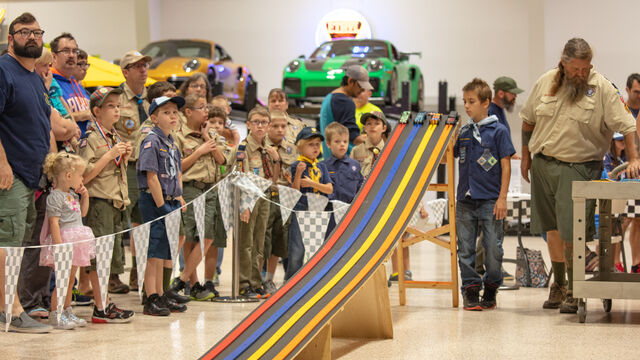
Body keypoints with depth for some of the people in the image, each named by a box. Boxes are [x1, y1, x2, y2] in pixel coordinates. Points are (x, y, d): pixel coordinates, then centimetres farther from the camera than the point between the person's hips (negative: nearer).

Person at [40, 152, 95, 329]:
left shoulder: (72, 194, 14)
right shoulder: (55, 197, -14)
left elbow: (82, 213, 28)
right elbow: (54, 223, -19)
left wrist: (85, 196, 13)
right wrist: (59, 247, -23)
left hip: (75, 243, 9)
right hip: (63, 242, -9)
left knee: (70, 279, 14)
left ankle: (67, 311, 22)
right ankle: (54, 315, -4)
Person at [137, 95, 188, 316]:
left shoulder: (171, 143, 15)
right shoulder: (152, 141, -12)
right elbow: (151, 176, -17)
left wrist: (178, 198, 7)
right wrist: (161, 206, -18)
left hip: (168, 201, 9)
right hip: (153, 201, -9)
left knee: (162, 252, 13)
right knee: (154, 252, -7)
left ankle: (160, 296, 20)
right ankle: (151, 300, -5)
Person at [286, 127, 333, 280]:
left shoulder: (321, 167, 11)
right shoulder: (296, 166, -3)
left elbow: (329, 189, 3)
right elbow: (294, 191, -10)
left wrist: (312, 183, -10)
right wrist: (298, 174, -25)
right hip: (300, 210, -5)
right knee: (297, 250, -7)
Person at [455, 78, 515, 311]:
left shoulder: (498, 131, -3)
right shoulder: (463, 132, 11)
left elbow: (506, 165, -4)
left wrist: (502, 198, -9)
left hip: (490, 200, -4)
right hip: (465, 200, 4)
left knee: (493, 248, 0)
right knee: (465, 249, 5)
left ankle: (491, 289, 14)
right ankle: (470, 290, 13)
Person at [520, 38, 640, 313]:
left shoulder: (602, 88, -7)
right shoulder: (546, 83, 4)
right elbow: (528, 120, 16)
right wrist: (526, 156, 17)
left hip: (578, 168, -4)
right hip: (543, 164, 4)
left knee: (571, 232, -8)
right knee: (552, 228, 11)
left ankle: (574, 290, 5)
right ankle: (558, 284, 27)